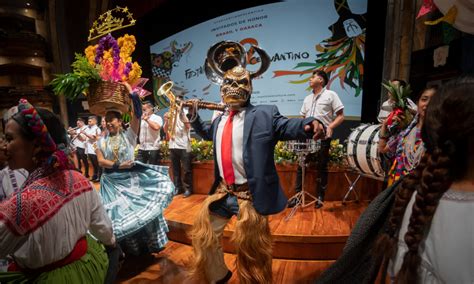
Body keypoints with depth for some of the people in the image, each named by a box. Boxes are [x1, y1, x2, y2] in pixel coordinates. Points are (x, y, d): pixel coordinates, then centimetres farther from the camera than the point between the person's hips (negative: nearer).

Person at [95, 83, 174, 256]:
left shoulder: (129, 135, -2)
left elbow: (137, 115, -14)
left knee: (143, 209, -1)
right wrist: (118, 166, -18)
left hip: (131, 179, -2)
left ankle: (148, 242, 21)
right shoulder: (101, 141, 6)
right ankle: (127, 248, 26)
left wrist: (131, 92, -19)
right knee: (119, 214, 7)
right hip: (112, 182, 2)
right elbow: (101, 161, -4)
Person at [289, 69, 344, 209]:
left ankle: (320, 197, 18)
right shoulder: (307, 98, 19)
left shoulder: (330, 95, 2)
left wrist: (330, 127, -18)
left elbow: (340, 116, -2)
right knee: (301, 165, 4)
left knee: (322, 167, 5)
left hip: (323, 138, -5)